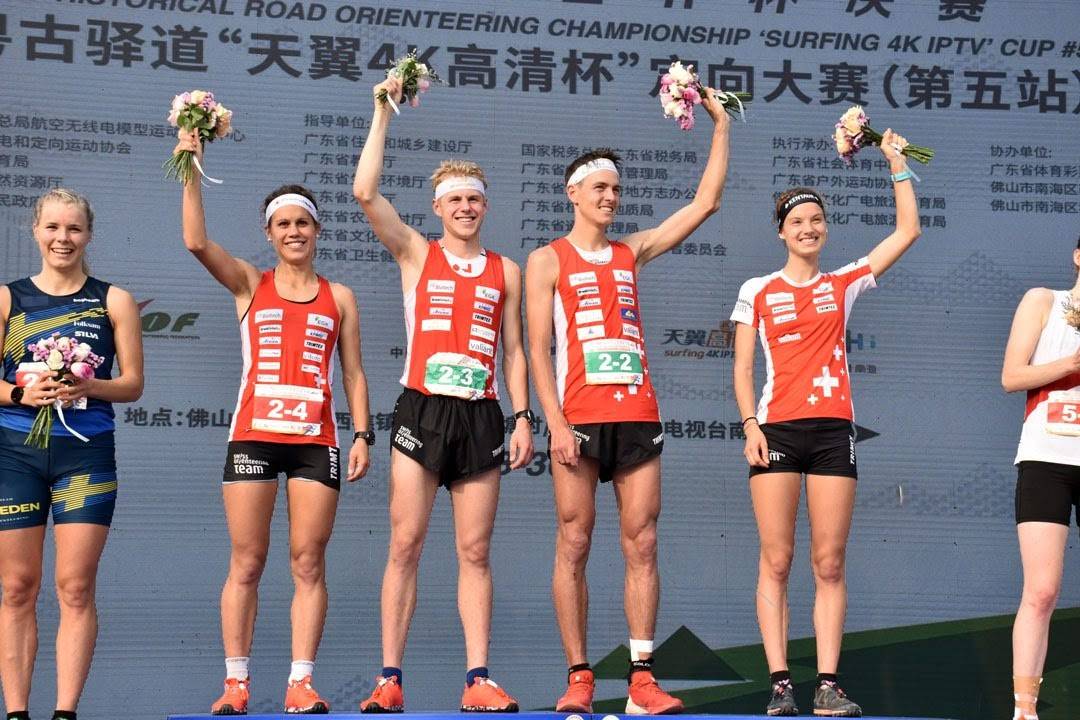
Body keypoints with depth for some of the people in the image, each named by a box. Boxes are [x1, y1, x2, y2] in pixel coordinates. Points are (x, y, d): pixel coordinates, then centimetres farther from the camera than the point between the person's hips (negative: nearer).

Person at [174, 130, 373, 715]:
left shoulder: (339, 298, 13)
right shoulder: (249, 285, 10)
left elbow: (353, 374, 12)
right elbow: (196, 241, -5)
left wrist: (362, 434, 1)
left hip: (317, 440, 1)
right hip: (253, 435, -1)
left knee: (308, 562, -2)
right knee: (246, 562, -1)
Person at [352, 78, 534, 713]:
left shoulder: (506, 271, 14)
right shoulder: (416, 254, 8)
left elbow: (514, 351, 14)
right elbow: (366, 192, -4)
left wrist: (523, 417, 3)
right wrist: (384, 113, -2)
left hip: (481, 416, 2)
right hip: (422, 409, -2)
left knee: (475, 551, 2)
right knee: (406, 544, -5)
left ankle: (479, 680, 2)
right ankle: (390, 680, -2)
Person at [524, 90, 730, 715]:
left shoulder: (632, 253, 17)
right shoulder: (549, 260, 7)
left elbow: (705, 203, 16)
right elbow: (538, 349, 0)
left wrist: (721, 124, 13)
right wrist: (556, 424, -11)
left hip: (638, 416, 3)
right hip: (581, 418, -3)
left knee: (642, 545, -1)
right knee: (574, 546, -3)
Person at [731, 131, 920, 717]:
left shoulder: (843, 284, 13)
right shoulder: (757, 291, 9)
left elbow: (907, 231, 11)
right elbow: (742, 368, 7)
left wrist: (897, 163, 12)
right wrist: (750, 424, -7)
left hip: (833, 430, 2)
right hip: (778, 429, -1)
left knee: (829, 564, -2)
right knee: (776, 561, -6)